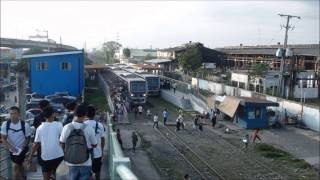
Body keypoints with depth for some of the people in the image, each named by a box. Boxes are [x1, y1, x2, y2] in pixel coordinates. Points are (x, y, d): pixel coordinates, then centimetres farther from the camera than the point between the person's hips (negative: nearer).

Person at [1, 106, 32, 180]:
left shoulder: (25, 125, -21)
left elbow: (28, 138, -8)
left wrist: (23, 147, -20)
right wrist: (10, 147, -25)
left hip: (21, 149, -4)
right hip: (12, 150, 4)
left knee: (15, 166, -8)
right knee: (19, 165, 22)